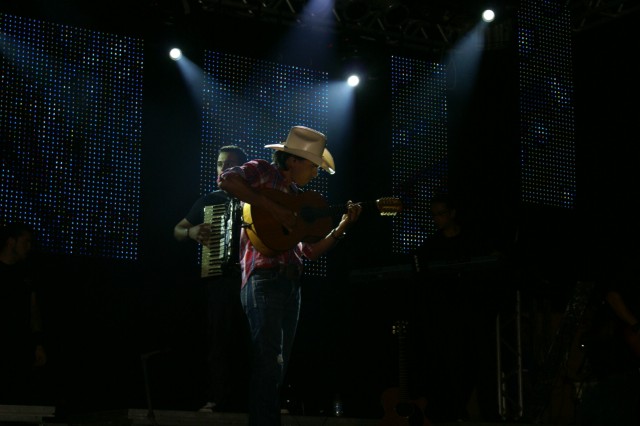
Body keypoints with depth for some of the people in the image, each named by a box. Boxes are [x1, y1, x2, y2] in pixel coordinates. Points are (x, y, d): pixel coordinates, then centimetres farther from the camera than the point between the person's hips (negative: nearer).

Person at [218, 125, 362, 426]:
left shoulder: (299, 196, 20)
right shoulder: (262, 171, 1)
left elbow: (312, 251, 18)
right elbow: (226, 180, -21)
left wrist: (344, 224, 9)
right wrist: (271, 208, -22)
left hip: (291, 282, 8)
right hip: (265, 279, -8)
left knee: (277, 367, 10)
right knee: (269, 365, -14)